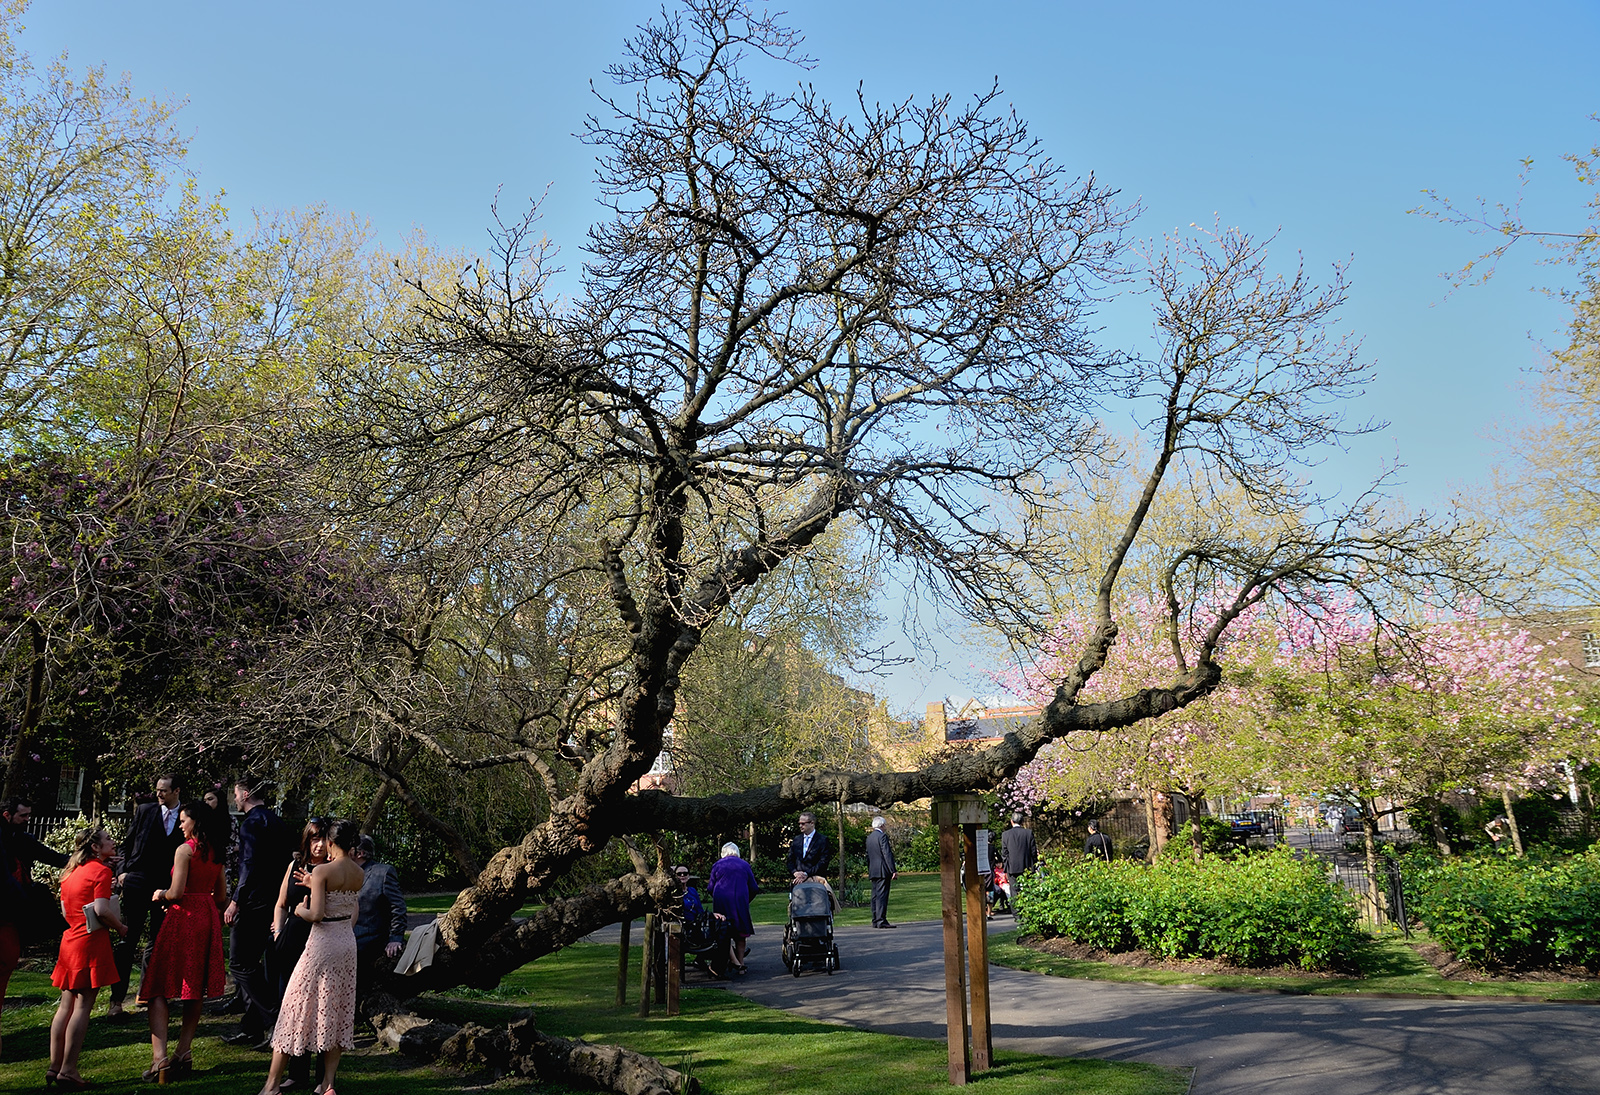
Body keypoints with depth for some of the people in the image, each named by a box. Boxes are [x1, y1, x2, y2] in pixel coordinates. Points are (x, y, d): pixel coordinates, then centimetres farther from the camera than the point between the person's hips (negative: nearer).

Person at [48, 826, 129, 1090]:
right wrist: (120, 927, -5)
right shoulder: (101, 870, -10)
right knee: (83, 1006, -4)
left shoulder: (72, 872, 15)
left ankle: (55, 1066, 17)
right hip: (92, 941, -8)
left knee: (66, 1004, 13)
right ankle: (68, 1070, -4)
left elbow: (65, 909, 19)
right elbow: (102, 910, -19)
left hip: (70, 939, 8)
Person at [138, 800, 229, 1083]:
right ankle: (184, 1053, 13)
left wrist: (161, 894, 5)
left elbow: (176, 893, -15)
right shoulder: (216, 853, 10)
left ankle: (159, 1056, -14)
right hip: (208, 920, 7)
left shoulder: (185, 849, -10)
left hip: (183, 917, -7)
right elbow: (221, 897, 12)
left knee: (160, 990, -3)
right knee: (195, 990, 12)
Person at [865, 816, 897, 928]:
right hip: (883, 871, -8)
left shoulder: (869, 837, 15)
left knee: (875, 896, 9)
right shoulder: (882, 836, -10)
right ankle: (881, 920, -13)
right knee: (882, 895, -9)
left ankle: (875, 921, 10)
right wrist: (893, 870, -15)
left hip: (873, 871, 8)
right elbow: (887, 854, -15)